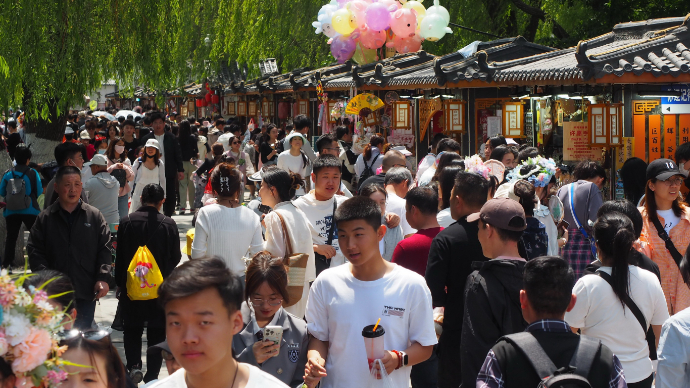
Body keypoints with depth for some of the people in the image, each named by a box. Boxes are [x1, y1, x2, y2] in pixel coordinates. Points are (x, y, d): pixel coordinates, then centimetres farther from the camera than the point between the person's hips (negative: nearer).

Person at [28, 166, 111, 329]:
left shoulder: (95, 216, 6)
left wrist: (103, 278, -7)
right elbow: (35, 251, 2)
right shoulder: (45, 219, 5)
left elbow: (105, 250, 4)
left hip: (86, 292, 0)